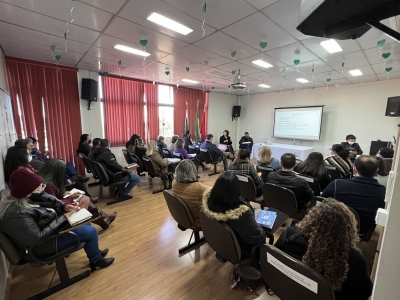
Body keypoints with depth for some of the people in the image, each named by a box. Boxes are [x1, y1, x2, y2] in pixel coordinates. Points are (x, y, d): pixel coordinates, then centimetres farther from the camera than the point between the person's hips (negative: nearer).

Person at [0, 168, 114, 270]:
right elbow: (38, 238, -31)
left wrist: (64, 207, -14)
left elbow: (43, 210, 5)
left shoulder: (15, 198, -5)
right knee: (91, 232, -11)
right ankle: (96, 260, 17)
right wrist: (63, 217, -24)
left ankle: (94, 251, 32)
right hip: (41, 245, -9)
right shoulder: (17, 214, -35)